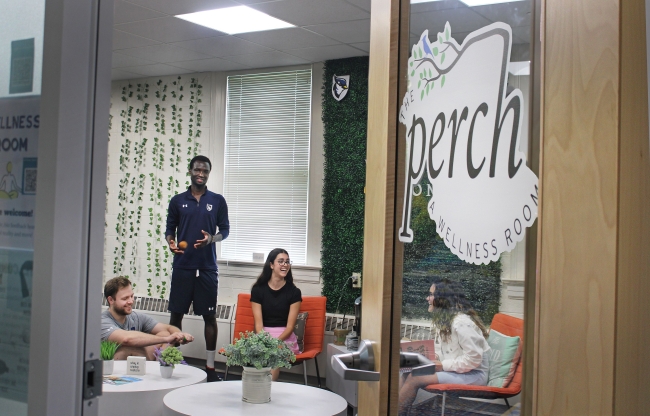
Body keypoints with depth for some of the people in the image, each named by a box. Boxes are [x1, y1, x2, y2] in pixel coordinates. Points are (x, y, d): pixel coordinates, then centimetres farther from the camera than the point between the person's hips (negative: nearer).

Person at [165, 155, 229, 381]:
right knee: (176, 313, 5)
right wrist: (171, 242, -12)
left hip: (207, 267, 0)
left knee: (209, 315, 3)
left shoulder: (217, 201, 4)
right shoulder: (177, 201, 6)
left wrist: (211, 238, -14)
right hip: (182, 266, 1)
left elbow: (225, 229, 6)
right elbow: (170, 228, 10)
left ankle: (210, 367, 10)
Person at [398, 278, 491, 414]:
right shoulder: (443, 319, 13)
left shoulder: (461, 322, -18)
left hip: (472, 374, -9)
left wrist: (443, 366, -17)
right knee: (408, 373, -13)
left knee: (414, 380, -23)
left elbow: (474, 358, -23)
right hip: (452, 371, 9)